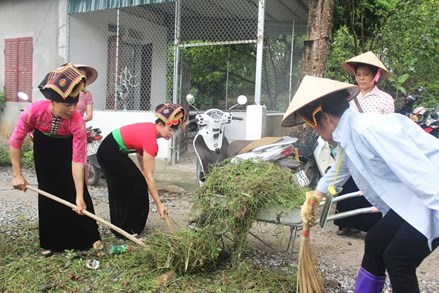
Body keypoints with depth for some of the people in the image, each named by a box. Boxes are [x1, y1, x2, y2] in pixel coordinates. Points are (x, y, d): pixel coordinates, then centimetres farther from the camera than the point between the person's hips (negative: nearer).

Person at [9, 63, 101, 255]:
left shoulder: (77, 122, -38)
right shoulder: (34, 111, -35)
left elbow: (78, 160, -36)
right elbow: (15, 142, -20)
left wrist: (79, 196, -36)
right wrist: (17, 175, -18)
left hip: (67, 147, -1)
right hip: (43, 147, 1)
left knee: (74, 191, -6)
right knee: (48, 191, 4)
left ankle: (89, 237, 7)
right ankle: (51, 241, 18)